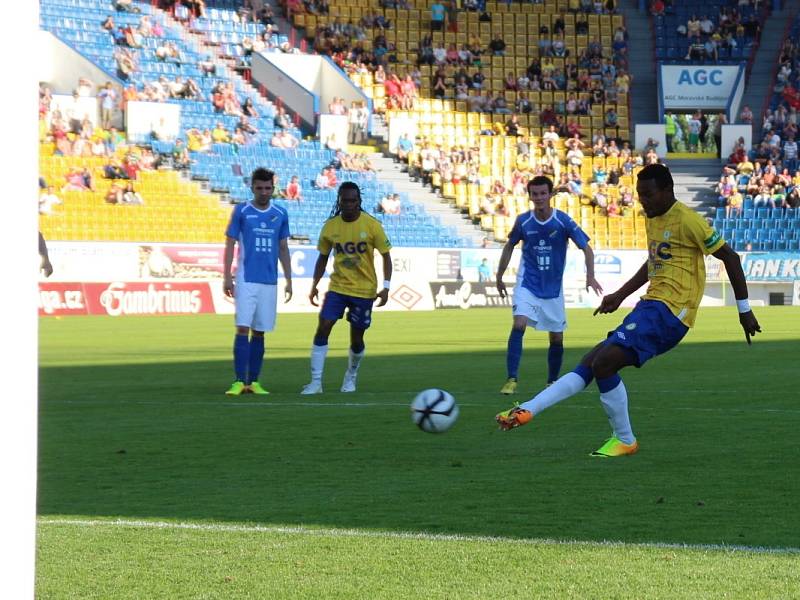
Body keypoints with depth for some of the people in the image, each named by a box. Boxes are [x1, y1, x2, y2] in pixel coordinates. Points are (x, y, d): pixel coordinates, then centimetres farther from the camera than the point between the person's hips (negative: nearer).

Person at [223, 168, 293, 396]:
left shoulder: (280, 214, 10)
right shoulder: (241, 211, 1)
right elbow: (230, 244, 1)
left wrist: (288, 280, 12)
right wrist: (227, 277, -6)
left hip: (269, 281, 3)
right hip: (246, 280, -3)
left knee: (259, 332, 5)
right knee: (243, 328, -11)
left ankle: (253, 381, 11)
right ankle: (239, 381, -11)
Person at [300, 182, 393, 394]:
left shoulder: (371, 225, -10)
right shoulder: (330, 226, -2)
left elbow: (386, 256, -4)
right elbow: (323, 257, 10)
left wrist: (386, 287, -13)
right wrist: (314, 285, 6)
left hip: (364, 290, -2)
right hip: (337, 287, 2)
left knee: (356, 339, 5)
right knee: (322, 329, -13)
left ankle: (351, 377, 33)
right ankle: (316, 382, -8)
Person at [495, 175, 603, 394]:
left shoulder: (563, 221, -11)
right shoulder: (523, 221, -6)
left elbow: (586, 248, -8)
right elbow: (509, 246, 11)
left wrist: (590, 276, -22)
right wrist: (499, 276, 13)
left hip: (553, 288, 1)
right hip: (527, 284, -1)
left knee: (557, 338, 6)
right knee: (518, 325, -22)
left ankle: (553, 382, 25)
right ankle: (512, 379, -20)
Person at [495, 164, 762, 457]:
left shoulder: (687, 221, -12)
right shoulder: (652, 219, 15)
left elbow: (729, 257, -10)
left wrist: (744, 310, -8)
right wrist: (620, 296, 25)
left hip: (668, 311, -9)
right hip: (651, 305, 9)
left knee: (603, 363, -18)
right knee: (589, 364, 3)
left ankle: (624, 440, -5)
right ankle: (526, 411, 0)